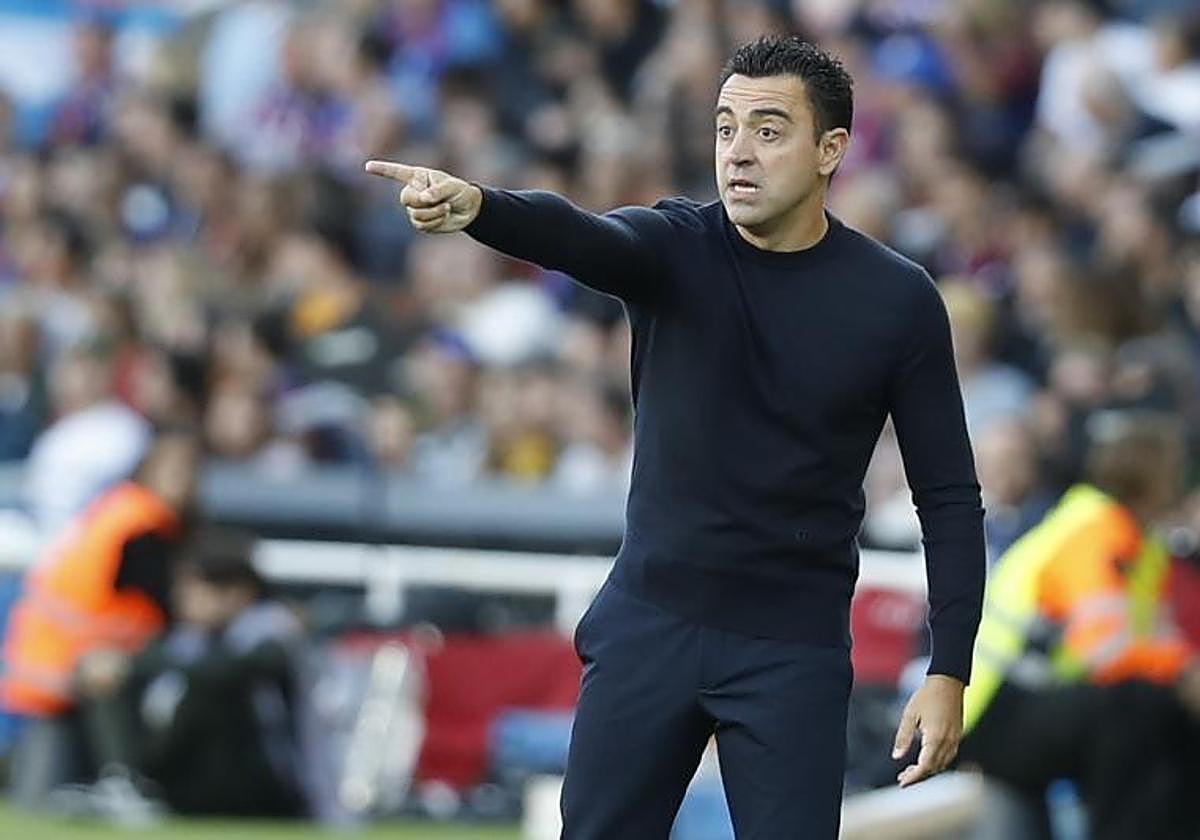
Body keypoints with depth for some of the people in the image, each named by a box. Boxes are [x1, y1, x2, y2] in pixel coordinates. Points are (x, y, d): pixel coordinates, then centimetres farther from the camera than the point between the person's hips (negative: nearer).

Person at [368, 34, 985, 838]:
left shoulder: (897, 299, -6)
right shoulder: (676, 247, -5)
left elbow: (949, 495, -2)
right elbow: (580, 238, -28)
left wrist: (949, 672, -9)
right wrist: (475, 205, -51)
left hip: (793, 650, -2)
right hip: (648, 622, 2)